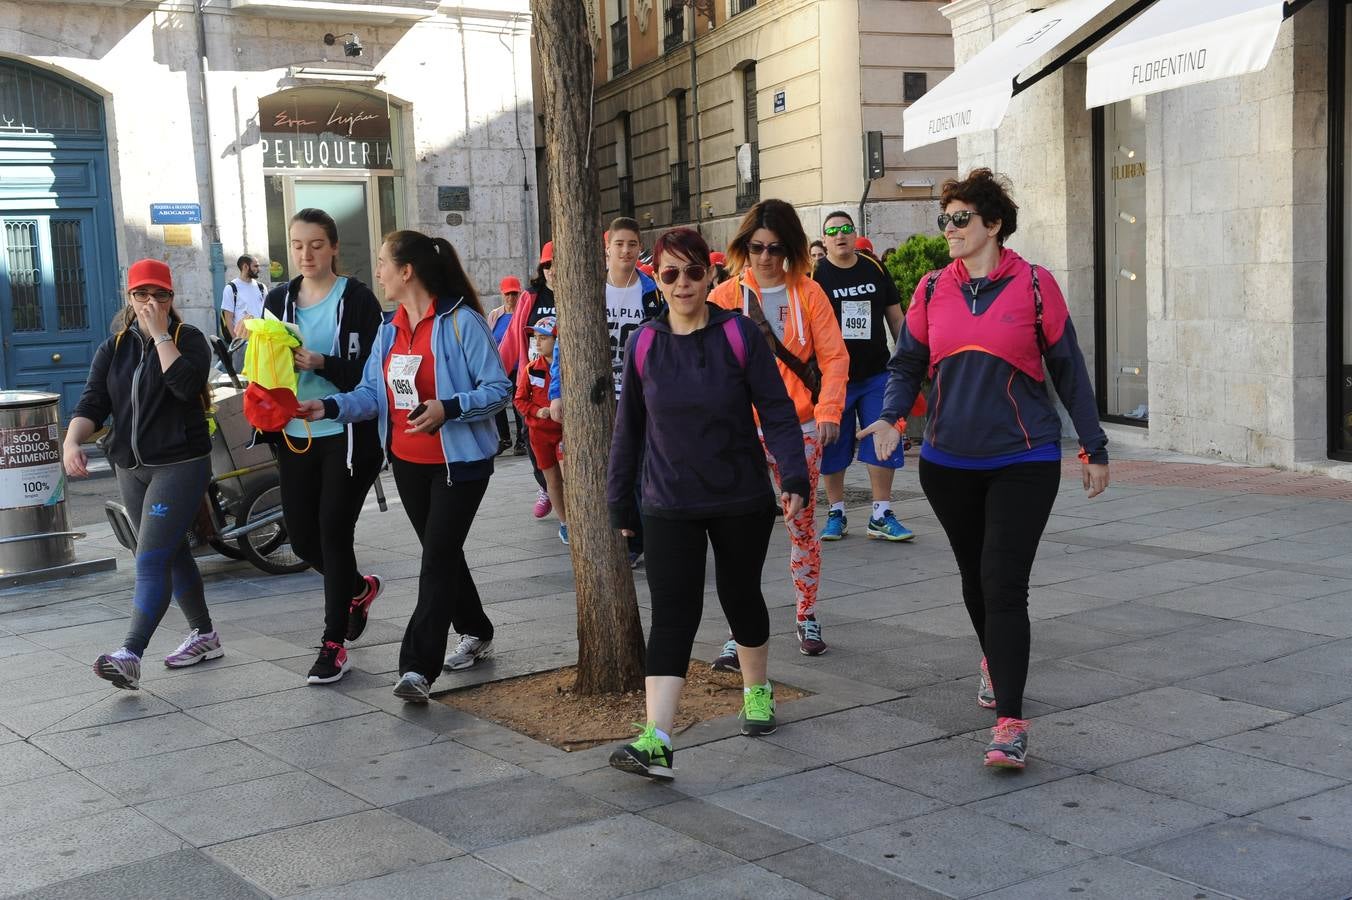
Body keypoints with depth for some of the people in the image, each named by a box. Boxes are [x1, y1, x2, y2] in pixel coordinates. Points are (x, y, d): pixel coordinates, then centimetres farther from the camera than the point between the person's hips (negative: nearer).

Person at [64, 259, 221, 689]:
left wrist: (160, 333, -19)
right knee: (172, 555, 16)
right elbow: (93, 401, -1)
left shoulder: (189, 339, -4)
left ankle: (130, 656, -21)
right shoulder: (113, 348, 9)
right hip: (131, 468, 6)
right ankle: (204, 636, 30)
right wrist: (72, 441, -18)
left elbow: (186, 384, -24)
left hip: (181, 465, -6)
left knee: (151, 561, -15)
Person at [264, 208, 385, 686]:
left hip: (348, 435, -5)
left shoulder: (357, 298, -5)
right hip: (296, 436, 5)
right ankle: (360, 589, 38)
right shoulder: (279, 300, 10)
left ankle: (334, 644, 6)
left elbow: (368, 373, -10)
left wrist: (321, 364, -25)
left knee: (334, 533, -5)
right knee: (302, 538, 8)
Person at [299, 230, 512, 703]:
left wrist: (447, 409, -29)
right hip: (408, 463, 8)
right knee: (442, 554, 17)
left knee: (437, 559, -10)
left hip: (458, 462, -7)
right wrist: (328, 407, -12)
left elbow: (499, 389, -16)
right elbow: (372, 393, 5)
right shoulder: (390, 330, 9)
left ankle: (417, 668, -11)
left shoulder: (461, 322, -14)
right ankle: (475, 633, 36)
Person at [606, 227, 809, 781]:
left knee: (740, 597, 15)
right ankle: (656, 742, -16)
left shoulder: (739, 334, -7)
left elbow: (777, 411, -7)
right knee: (672, 615, -9)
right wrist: (619, 501, 10)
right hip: (670, 507, 1)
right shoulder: (644, 344, 1)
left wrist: (793, 476, -19)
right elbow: (628, 428, 8)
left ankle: (757, 690, 42)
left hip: (742, 501, -1)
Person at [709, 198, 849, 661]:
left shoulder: (808, 293, 1)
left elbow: (834, 356, -1)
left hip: (800, 428, 1)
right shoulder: (727, 296, 1)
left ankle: (807, 618, 26)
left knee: (802, 526, 10)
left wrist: (829, 410, -14)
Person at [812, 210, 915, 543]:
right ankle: (836, 514, 18)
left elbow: (895, 317, 12)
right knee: (833, 449, 4)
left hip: (876, 374, 2)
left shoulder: (875, 269, 6)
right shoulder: (815, 276, -2)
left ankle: (881, 516, 8)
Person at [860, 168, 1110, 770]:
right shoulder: (932, 291, 4)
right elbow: (907, 364, 8)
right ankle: (995, 661, 46)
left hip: (1023, 461, -4)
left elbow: (1068, 369, 1)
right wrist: (891, 417, -12)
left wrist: (1094, 448, 4)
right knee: (974, 577, 18)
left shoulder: (1034, 286, -5)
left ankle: (1010, 723, -9)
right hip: (948, 461, 4)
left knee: (1005, 585, -11)